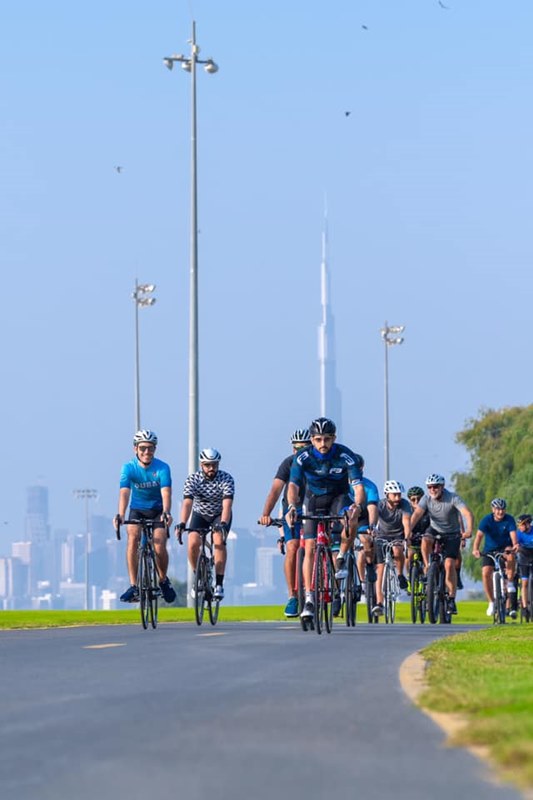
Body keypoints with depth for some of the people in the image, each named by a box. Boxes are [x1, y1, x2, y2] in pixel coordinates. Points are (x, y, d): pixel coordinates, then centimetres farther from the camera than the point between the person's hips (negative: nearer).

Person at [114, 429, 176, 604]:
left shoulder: (162, 468, -18)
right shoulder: (129, 468, -16)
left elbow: (166, 492, -31)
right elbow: (124, 492, -29)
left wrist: (166, 512, -50)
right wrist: (120, 515, -46)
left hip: (157, 511, -1)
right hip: (137, 511, 1)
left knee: (159, 546, -18)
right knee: (133, 538, -26)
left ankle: (163, 580, 13)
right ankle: (133, 586, -23)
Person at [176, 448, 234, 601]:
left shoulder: (226, 479, -24)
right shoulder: (193, 479, -21)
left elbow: (227, 504, -36)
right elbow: (187, 502, -32)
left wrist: (223, 524, -53)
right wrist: (182, 523, -49)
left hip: (221, 515, -1)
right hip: (200, 514, 1)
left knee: (219, 541, -27)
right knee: (193, 543, -22)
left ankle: (219, 584, -23)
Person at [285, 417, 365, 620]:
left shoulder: (345, 456, -24)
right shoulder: (303, 457, -22)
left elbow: (358, 486, -31)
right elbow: (293, 485, -32)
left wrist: (357, 505, -52)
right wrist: (292, 507, -52)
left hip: (338, 498, 0)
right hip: (313, 500, 0)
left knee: (350, 519, -33)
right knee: (310, 548, -12)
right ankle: (309, 598, -10)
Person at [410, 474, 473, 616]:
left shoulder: (453, 498, -23)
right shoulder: (426, 498, -14)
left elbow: (468, 514, -33)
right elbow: (417, 514, -24)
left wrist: (469, 531, -51)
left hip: (452, 534, -2)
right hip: (435, 530, 2)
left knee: (449, 564, -16)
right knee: (425, 540, -33)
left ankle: (451, 599, -8)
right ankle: (428, 569, -15)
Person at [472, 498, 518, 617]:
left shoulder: (509, 520, -13)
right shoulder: (487, 520, -15)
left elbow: (513, 534, -28)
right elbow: (479, 535, -28)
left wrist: (515, 545, -51)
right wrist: (475, 549, -46)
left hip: (504, 548, -1)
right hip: (489, 551, 1)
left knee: (510, 555, -36)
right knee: (486, 573, -17)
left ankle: (510, 584, -21)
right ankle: (491, 602, -1)